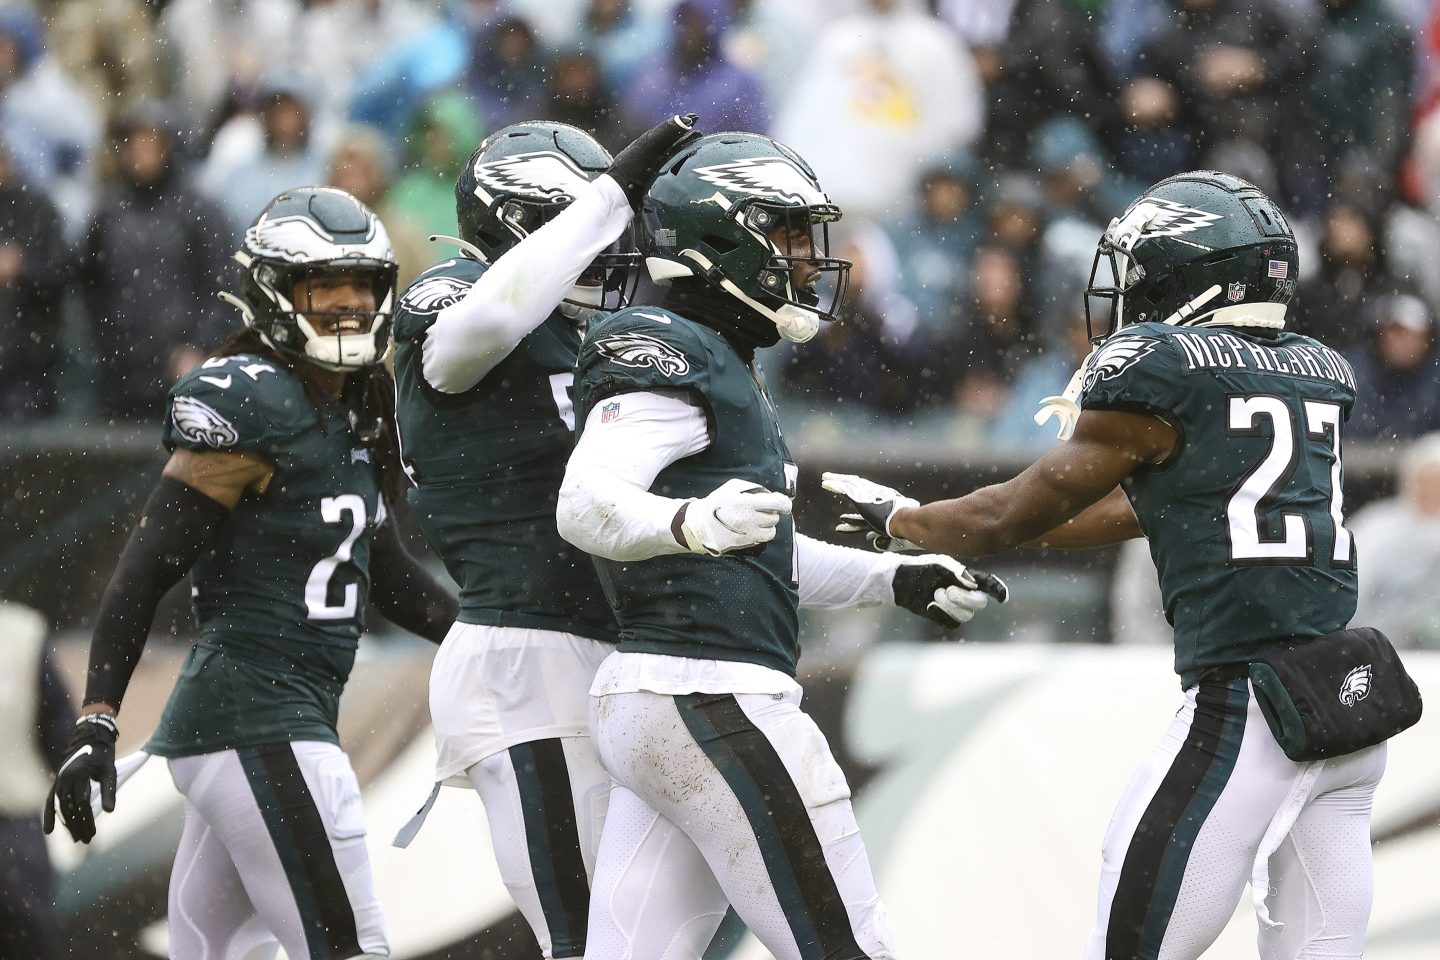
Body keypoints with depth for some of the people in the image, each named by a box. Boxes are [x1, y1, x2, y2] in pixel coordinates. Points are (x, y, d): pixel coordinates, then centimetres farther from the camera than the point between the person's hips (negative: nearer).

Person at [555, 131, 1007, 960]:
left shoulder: (723, 364, 21)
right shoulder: (668, 356, -10)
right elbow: (587, 507, -26)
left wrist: (899, 580, 29)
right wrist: (694, 524, -44)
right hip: (709, 699, -10)